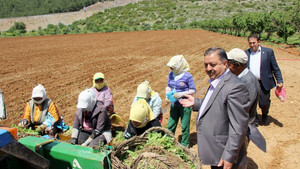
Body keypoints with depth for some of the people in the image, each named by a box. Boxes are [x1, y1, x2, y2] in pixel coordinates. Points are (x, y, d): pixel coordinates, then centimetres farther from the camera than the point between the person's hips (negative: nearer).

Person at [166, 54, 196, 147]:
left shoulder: (187, 76, -15)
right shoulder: (171, 74, 1)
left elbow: (193, 90, -10)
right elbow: (168, 86, 13)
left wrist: (181, 94, -22)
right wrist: (167, 95, -6)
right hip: (174, 104, 5)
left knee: (185, 126, 8)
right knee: (170, 125, 13)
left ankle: (185, 144, 28)